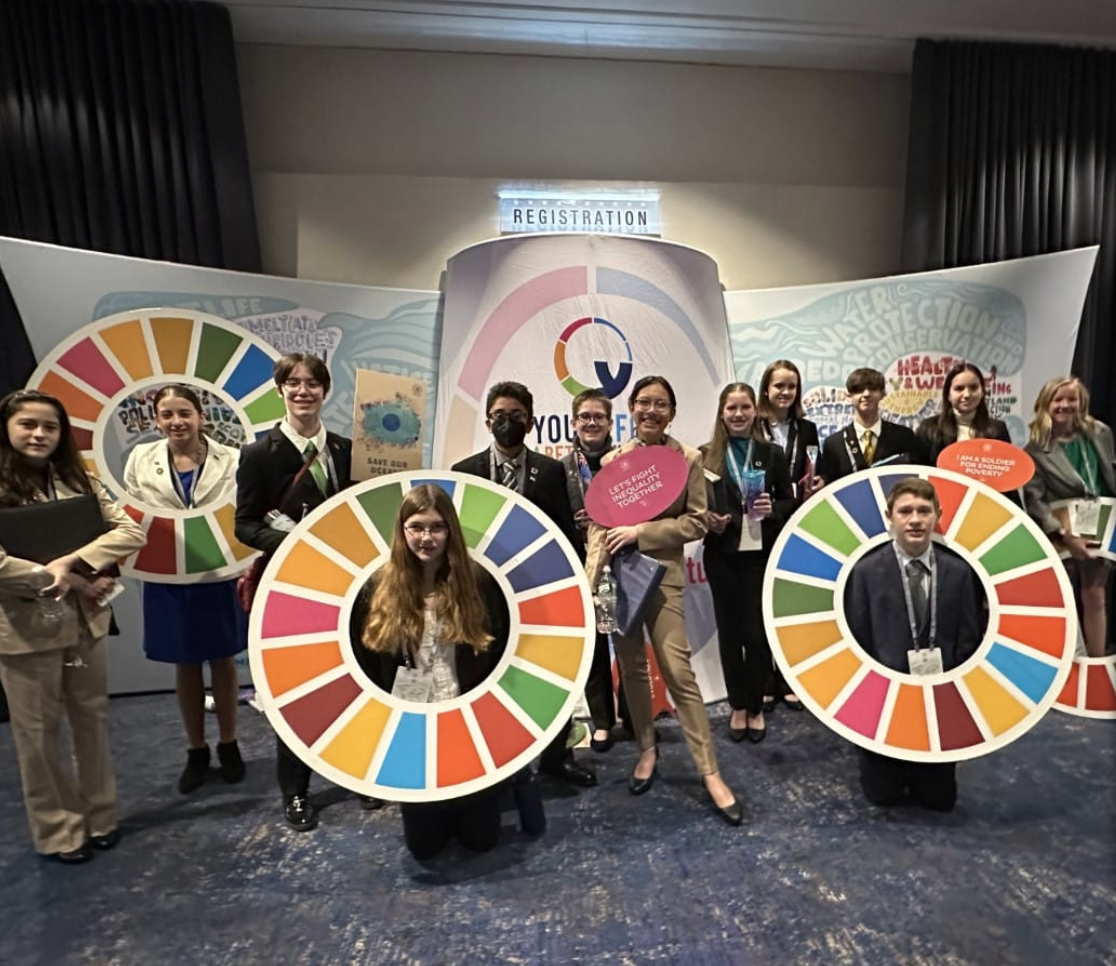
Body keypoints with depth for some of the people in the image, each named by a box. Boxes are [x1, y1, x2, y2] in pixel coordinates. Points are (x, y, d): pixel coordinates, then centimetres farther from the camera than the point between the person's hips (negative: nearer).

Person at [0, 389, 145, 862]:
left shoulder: (78, 483, 4)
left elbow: (131, 532, -6)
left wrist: (72, 562, -19)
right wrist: (68, 581, -17)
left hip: (85, 622, 4)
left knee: (92, 720, 15)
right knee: (39, 733, 11)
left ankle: (100, 815, 32)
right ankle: (58, 828, 29)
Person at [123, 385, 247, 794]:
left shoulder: (230, 459, -9)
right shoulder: (141, 459, 0)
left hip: (220, 575, -2)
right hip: (169, 578, 2)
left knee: (223, 662, 13)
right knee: (185, 666, 15)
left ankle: (228, 744, 32)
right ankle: (196, 751, 33)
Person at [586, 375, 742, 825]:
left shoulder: (688, 458, -1)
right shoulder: (612, 460, 4)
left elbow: (696, 522, -5)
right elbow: (597, 524, 3)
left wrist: (641, 531, -15)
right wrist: (592, 580, -9)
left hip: (662, 574, -3)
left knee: (678, 670, -6)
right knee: (632, 667, 13)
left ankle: (710, 772, 7)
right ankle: (647, 749, 32)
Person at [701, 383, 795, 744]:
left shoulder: (772, 453, 4)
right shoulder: (706, 455, 1)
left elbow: (790, 502, 7)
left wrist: (773, 509, -13)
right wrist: (706, 518, -17)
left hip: (761, 554, 0)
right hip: (722, 555, 0)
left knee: (757, 633, 4)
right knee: (729, 632, 10)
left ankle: (756, 708, 24)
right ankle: (737, 706, 27)